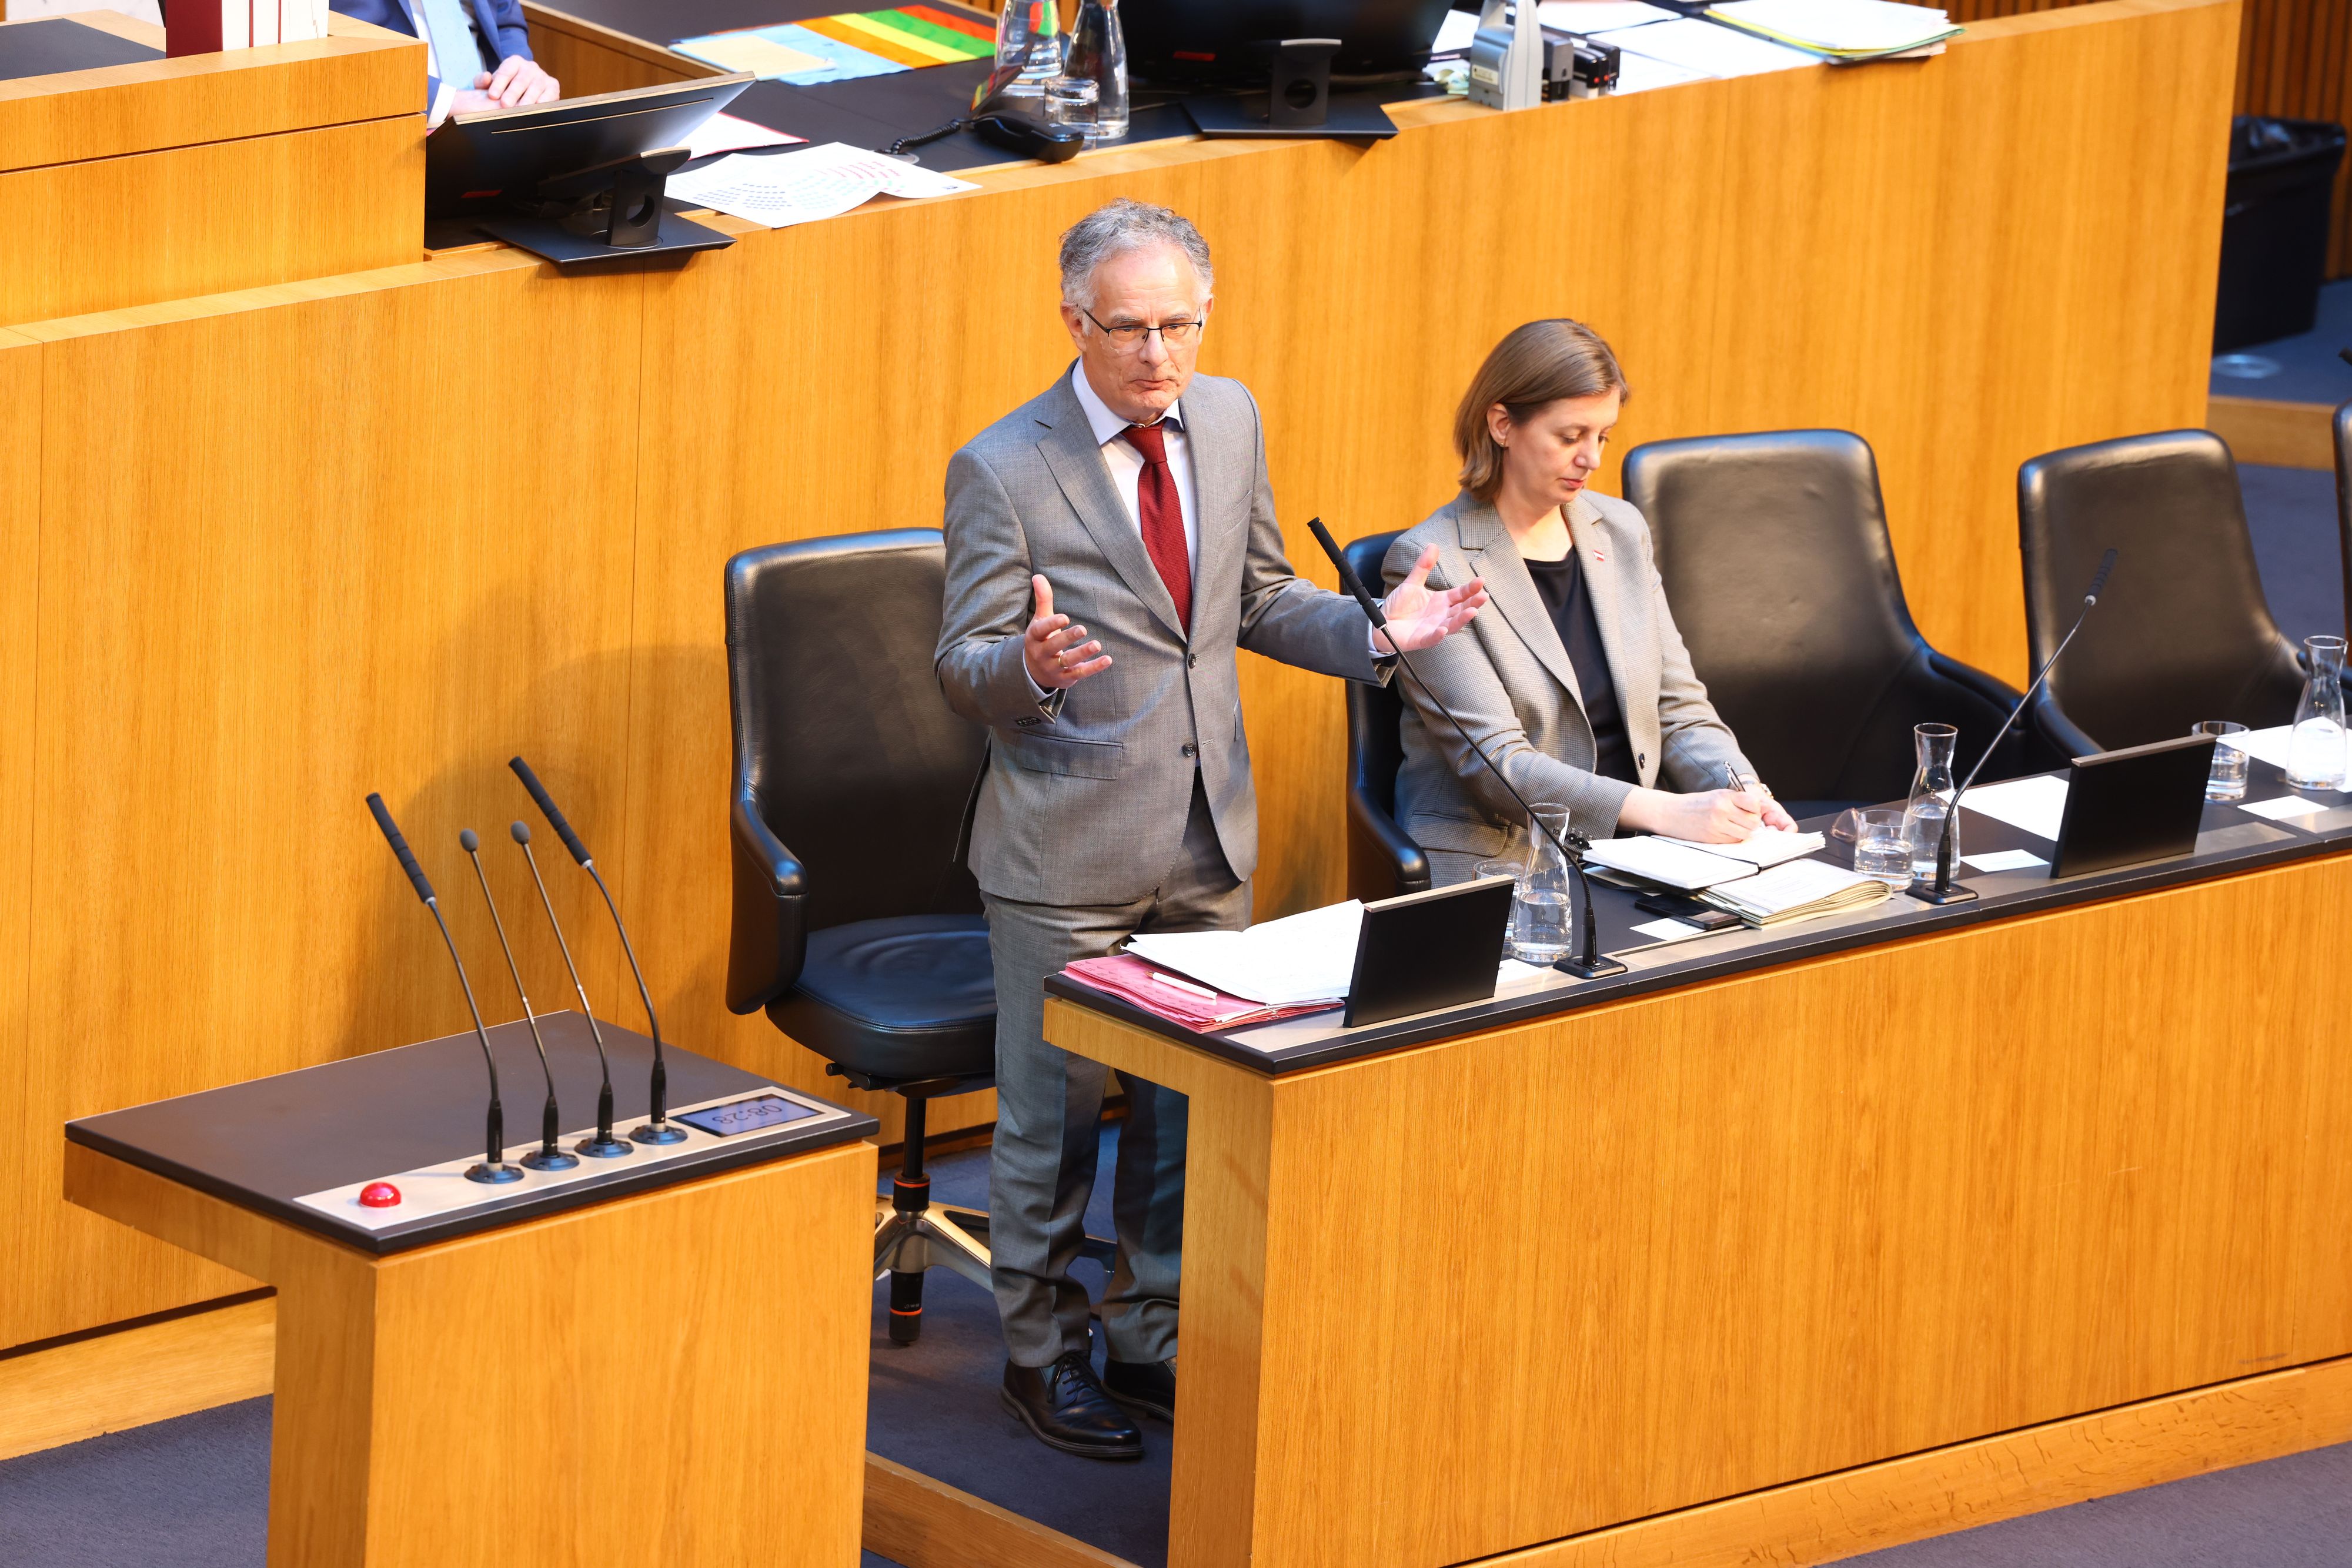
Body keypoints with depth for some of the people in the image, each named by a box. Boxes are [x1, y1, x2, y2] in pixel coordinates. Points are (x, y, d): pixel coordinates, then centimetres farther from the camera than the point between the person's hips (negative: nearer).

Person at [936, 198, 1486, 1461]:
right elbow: (963, 668, -12)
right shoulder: (1002, 471, -15)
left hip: (1208, 839, 5)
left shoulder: (1228, 421, 3)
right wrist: (1028, 666, -34)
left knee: (1192, 1099, 14)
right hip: (1069, 849, -5)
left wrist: (1371, 633, -1)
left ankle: (1156, 1340, 29)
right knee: (1054, 1109, 5)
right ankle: (1042, 1353, 20)